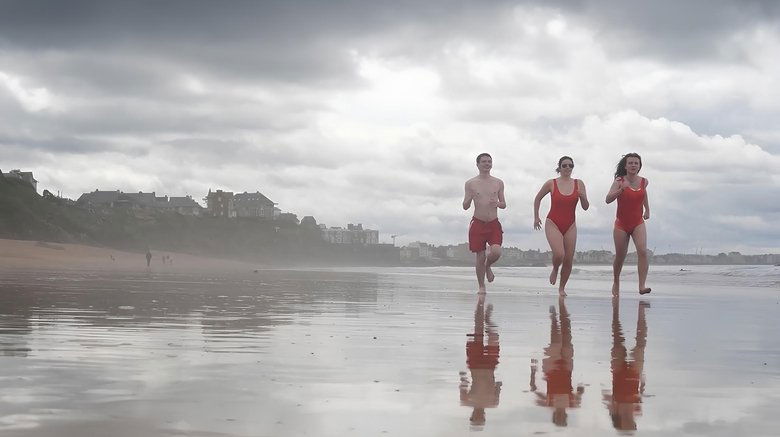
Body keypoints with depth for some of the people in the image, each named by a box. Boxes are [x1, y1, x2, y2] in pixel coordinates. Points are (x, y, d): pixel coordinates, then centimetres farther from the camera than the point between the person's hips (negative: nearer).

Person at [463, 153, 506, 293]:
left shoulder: (498, 183, 7)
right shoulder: (471, 183, 2)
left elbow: (504, 204, 12)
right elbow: (465, 206, 3)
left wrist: (498, 204, -12)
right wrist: (470, 197, -20)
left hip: (494, 224, 1)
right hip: (478, 224, -1)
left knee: (496, 252, -19)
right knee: (480, 257, -1)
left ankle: (488, 266, 16)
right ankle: (481, 287, 15)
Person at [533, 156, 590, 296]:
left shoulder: (579, 184, 1)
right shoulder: (551, 183, -5)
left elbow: (585, 207, 3)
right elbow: (538, 198, 11)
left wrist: (583, 197, -17)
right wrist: (536, 217, 11)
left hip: (570, 226, 3)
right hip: (553, 224, -3)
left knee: (569, 260, 1)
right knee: (559, 254, -24)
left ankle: (562, 288, 21)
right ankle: (555, 269, 11)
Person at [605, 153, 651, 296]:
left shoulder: (644, 182, 0)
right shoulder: (619, 181, -11)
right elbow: (608, 199, -26)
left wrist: (647, 209, 26)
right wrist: (622, 189, -40)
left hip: (638, 224, 2)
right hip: (621, 225, -2)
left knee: (643, 251, -22)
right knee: (620, 257, 8)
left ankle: (642, 286, -27)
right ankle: (616, 283, 35)